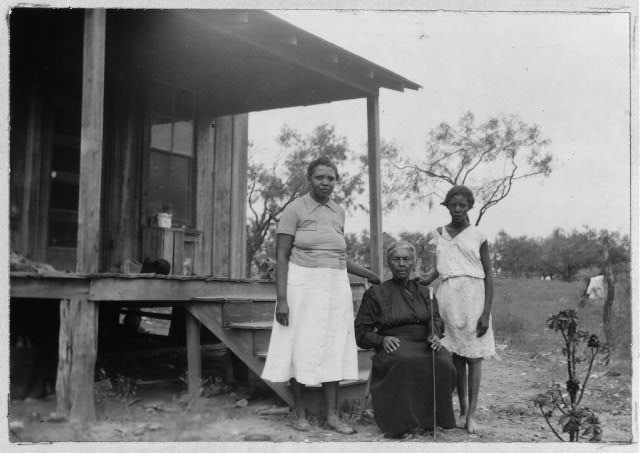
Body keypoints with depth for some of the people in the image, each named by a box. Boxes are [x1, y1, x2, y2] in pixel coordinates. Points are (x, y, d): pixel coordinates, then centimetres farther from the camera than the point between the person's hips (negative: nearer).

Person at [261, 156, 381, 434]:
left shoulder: (338, 213, 11)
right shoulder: (294, 210, -5)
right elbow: (281, 257, -9)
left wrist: (368, 274, 18)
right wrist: (281, 299, -17)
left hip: (335, 288, 5)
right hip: (303, 285, -5)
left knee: (333, 350, 4)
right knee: (302, 349, 1)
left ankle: (332, 415, 10)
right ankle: (300, 414, 13)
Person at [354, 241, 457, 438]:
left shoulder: (424, 293, 23)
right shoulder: (375, 294, 12)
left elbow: (436, 319, 8)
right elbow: (361, 333, 8)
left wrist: (435, 335, -16)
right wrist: (382, 339, -12)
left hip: (424, 343, 3)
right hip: (395, 347, -3)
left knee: (442, 363, -31)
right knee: (407, 362, -38)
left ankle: (433, 418, -17)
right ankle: (399, 422, -32)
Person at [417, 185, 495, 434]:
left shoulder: (478, 236, 1)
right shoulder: (438, 234, 10)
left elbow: (488, 276, 1)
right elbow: (437, 268, 9)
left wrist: (486, 313, -6)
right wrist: (421, 280, -12)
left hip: (473, 295, -2)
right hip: (448, 296, 2)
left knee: (473, 356, -2)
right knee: (456, 355, 5)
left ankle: (472, 414, 1)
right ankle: (462, 410, 14)